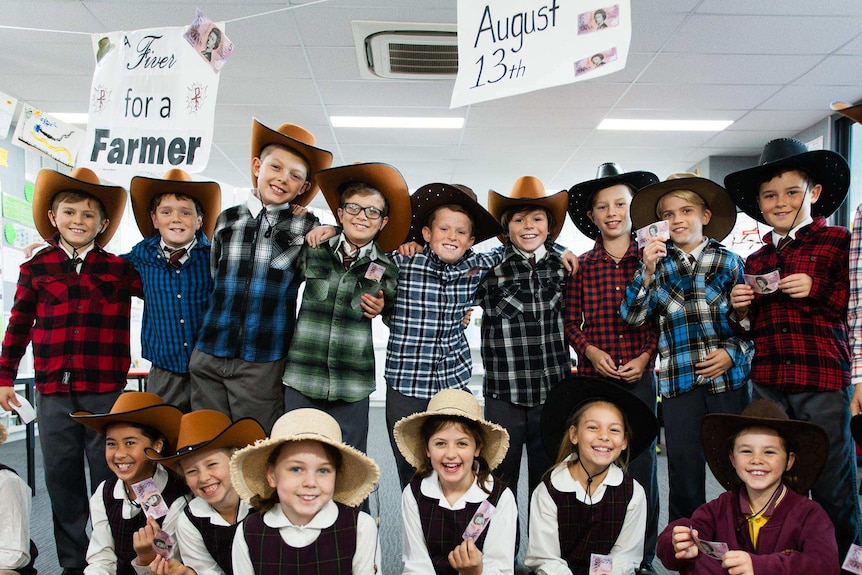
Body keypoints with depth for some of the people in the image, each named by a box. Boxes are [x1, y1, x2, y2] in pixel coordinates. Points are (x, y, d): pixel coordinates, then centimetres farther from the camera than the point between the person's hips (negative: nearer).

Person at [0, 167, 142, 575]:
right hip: (54, 391, 2)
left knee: (109, 477, 6)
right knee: (61, 477, 11)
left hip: (106, 390, -2)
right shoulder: (37, 268, 7)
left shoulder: (120, 269, 3)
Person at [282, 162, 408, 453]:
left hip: (352, 387, 0)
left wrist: (381, 308, -5)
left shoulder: (386, 268, 3)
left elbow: (395, 317, 16)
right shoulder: (312, 251, 3)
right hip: (301, 377, 0)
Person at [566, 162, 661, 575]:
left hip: (642, 375, 0)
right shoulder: (581, 265, 5)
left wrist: (647, 356, -6)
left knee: (642, 463, 3)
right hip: (594, 377, 1)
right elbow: (570, 323, 8)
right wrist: (591, 350, -8)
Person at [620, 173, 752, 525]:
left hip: (728, 377, 0)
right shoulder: (658, 264, 7)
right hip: (678, 381, 0)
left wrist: (733, 353, -8)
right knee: (684, 473, 6)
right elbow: (632, 316, -3)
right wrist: (648, 272, -14)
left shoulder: (728, 262, 6)